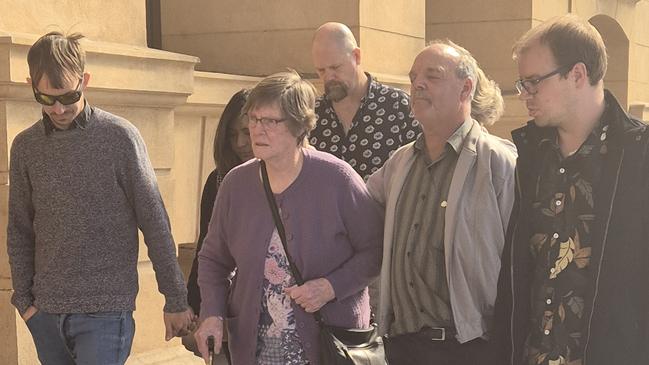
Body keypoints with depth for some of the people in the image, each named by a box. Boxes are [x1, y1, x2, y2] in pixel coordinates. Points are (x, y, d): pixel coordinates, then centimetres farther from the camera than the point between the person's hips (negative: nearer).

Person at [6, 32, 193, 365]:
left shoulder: (119, 137, -6)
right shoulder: (25, 146, 5)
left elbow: (155, 223, -5)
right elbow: (19, 231, 11)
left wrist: (177, 300, -4)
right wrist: (23, 299, 4)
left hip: (105, 312, -4)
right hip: (45, 313, 4)